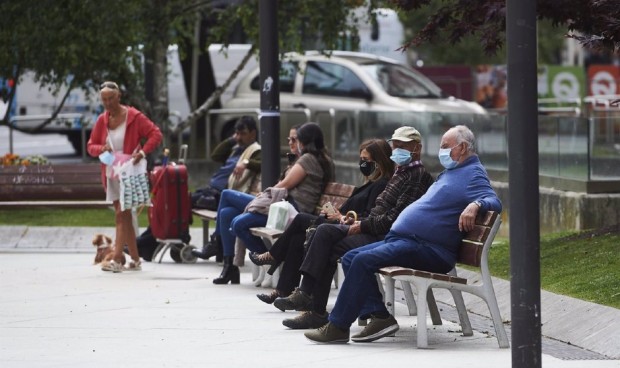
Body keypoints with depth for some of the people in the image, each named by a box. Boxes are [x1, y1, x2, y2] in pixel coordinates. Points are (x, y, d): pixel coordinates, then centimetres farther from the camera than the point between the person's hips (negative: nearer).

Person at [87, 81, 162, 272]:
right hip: (111, 175, 6)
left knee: (122, 215, -13)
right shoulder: (102, 120, 6)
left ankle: (117, 260, -16)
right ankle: (135, 260, 14)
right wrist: (102, 149, -14)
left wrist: (143, 151, -27)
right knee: (124, 216, 8)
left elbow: (156, 134, -11)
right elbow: (91, 146, 9)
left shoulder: (134, 117, -9)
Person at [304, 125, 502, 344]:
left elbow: (494, 202, -19)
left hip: (429, 249, -11)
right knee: (350, 258, 2)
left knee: (364, 260, -25)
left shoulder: (473, 174, -4)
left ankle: (338, 326, -21)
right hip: (403, 239, 11)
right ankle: (379, 316, -11)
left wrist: (475, 205, -39)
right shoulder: (450, 172, 28)